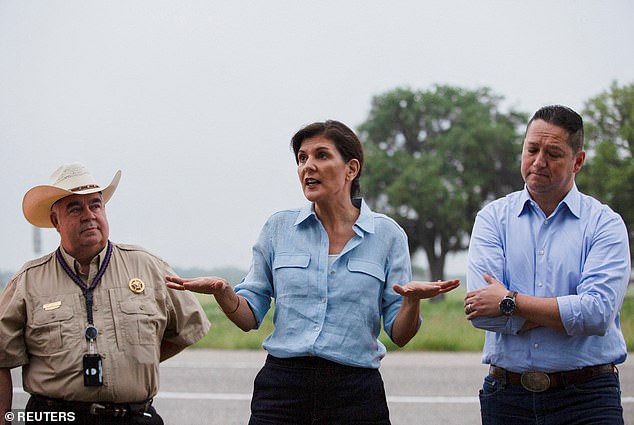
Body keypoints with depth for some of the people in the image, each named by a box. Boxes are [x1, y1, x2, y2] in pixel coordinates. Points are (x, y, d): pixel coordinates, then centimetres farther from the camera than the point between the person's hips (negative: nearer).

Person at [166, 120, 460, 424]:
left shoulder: (387, 234, 1)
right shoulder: (278, 227, 5)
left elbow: (399, 335, 0)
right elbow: (249, 317, 7)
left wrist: (413, 300, -21)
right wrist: (222, 292, -14)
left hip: (355, 395, -1)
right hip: (282, 386, 1)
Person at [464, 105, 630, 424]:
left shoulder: (605, 224, 0)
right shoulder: (493, 218, 5)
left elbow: (598, 313, -15)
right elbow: (480, 312, -9)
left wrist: (511, 302, -12)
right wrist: (568, 311, -11)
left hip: (586, 399, -1)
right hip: (507, 398, 2)